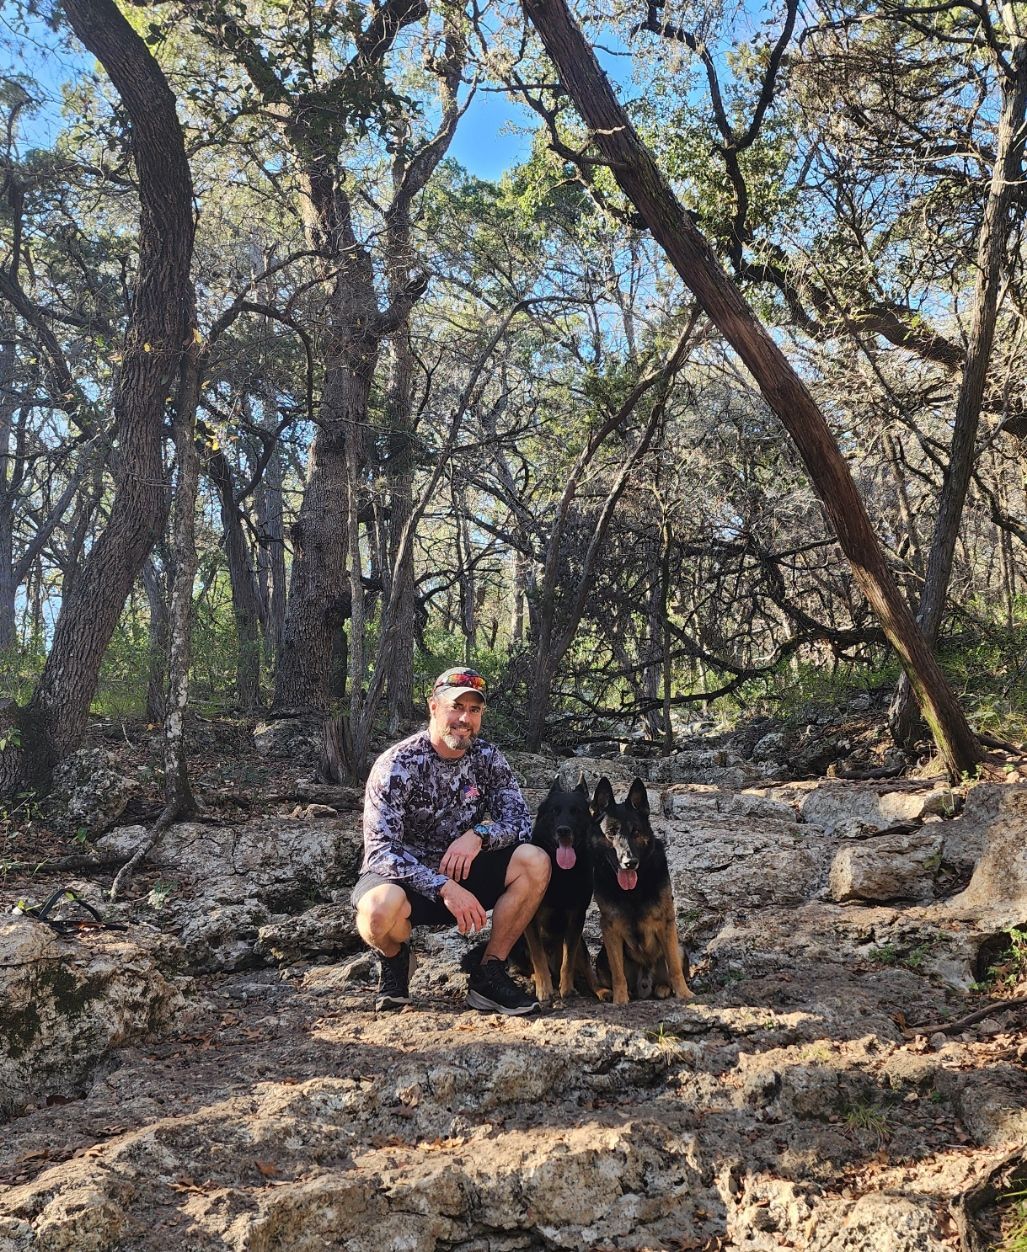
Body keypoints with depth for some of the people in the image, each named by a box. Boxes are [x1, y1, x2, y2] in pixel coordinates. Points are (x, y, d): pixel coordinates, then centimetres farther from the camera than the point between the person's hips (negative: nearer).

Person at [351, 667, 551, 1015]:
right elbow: (381, 850, -24)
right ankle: (395, 957, 0)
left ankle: (489, 976, -7)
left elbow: (519, 822, -5)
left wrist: (479, 835, -27)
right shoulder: (397, 765, -18)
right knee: (381, 908, -39)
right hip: (406, 878, -4)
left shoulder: (488, 758, -3)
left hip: (462, 873, 4)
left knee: (535, 862, -20)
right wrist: (443, 888, -35)